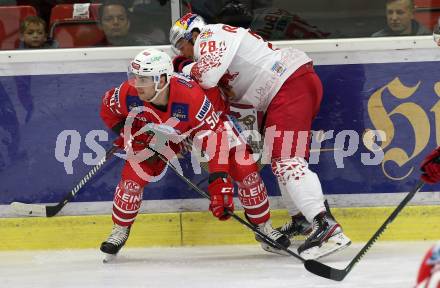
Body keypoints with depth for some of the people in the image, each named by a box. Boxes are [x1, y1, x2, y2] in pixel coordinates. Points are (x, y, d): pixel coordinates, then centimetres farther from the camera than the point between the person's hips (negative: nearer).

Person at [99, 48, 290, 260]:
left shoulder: (193, 97, -45)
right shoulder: (128, 94, -32)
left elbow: (214, 137, -42)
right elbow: (108, 107, -7)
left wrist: (219, 182, -47)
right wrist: (127, 133, -17)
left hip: (209, 120, -3)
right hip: (159, 129, 3)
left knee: (245, 169, -13)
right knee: (133, 174, -12)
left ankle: (263, 226, 6)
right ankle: (120, 230, 11)